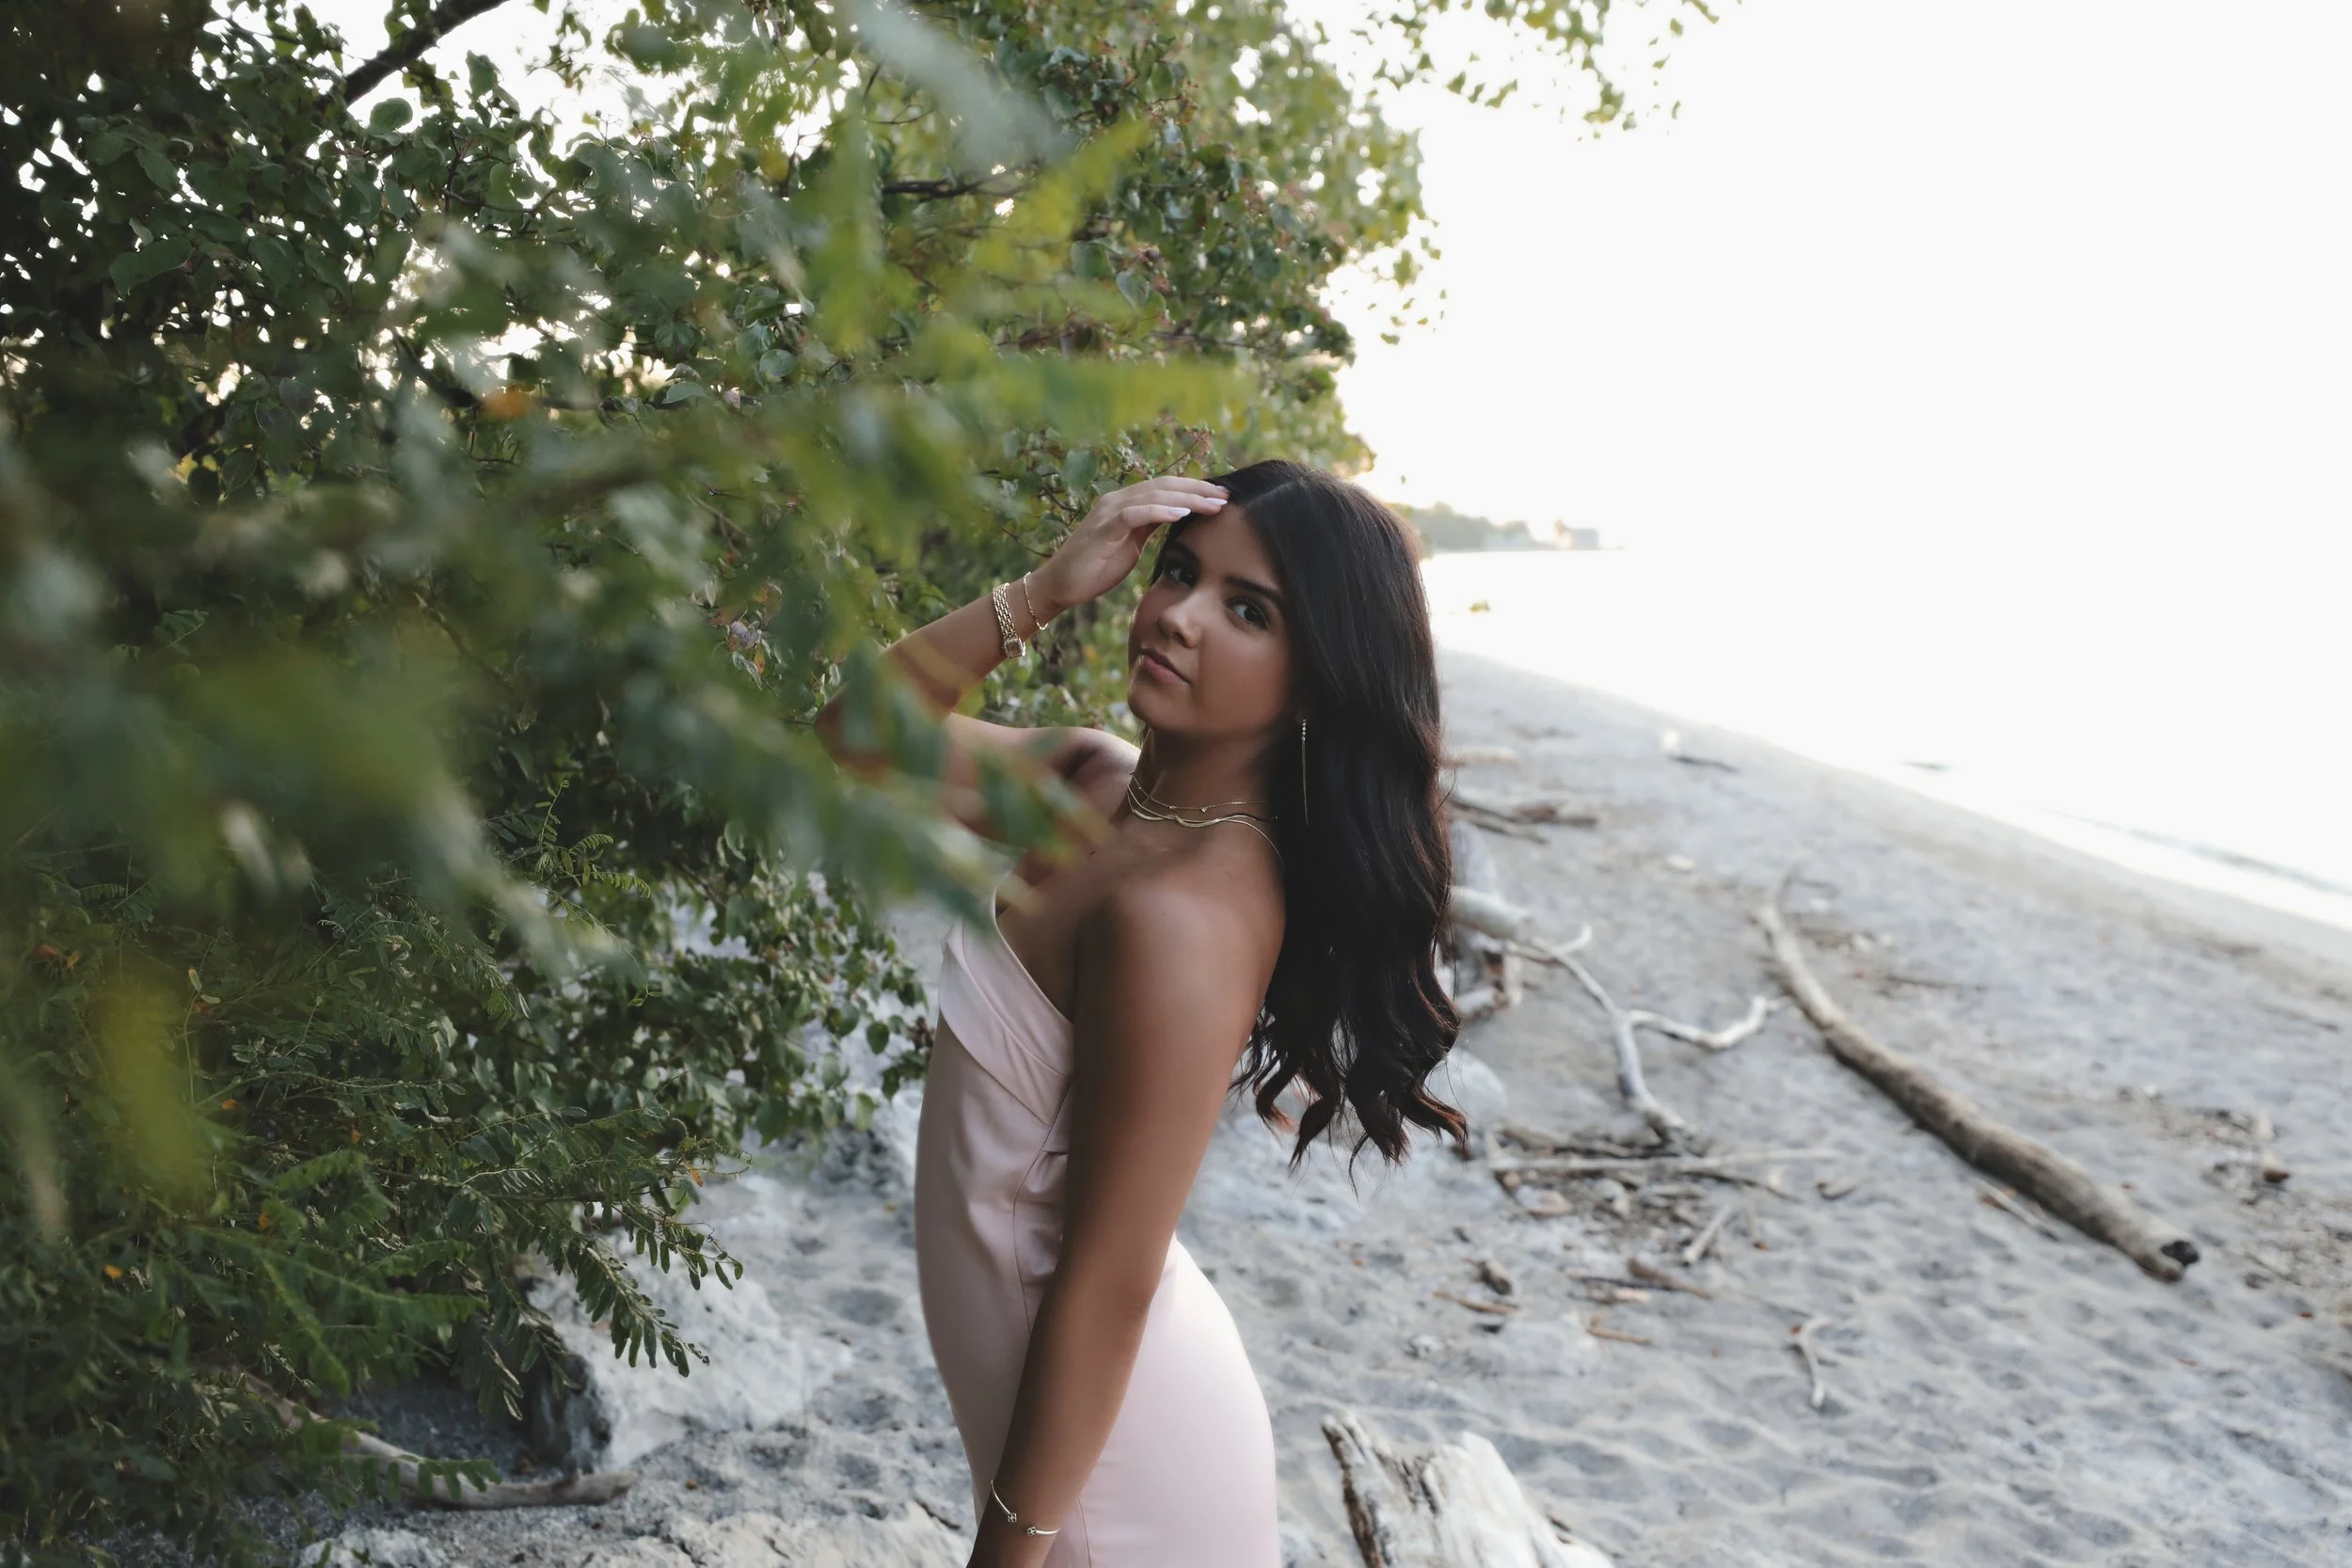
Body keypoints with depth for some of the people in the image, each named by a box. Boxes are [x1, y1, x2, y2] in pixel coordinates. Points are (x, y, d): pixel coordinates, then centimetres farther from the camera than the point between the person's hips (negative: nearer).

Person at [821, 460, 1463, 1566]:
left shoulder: (1184, 913, -30)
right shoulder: (1096, 780, -6)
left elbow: (1106, 1287, -25)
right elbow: (857, 746, 1)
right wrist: (1037, 594, -13)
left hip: (1108, 1433, -7)